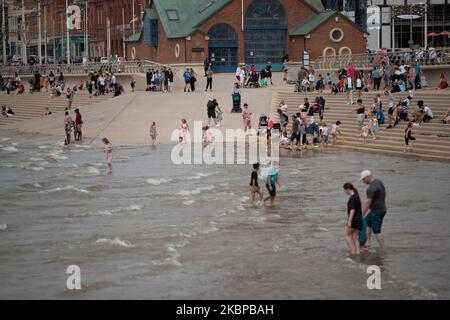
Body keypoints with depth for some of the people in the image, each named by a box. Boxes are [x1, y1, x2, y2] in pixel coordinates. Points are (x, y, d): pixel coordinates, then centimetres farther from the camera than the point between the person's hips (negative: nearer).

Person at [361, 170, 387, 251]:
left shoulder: (371, 188, -24)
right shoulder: (379, 182, 6)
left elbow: (367, 203, -24)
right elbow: (384, 193, 21)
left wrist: (361, 216, -19)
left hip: (376, 212, -10)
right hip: (382, 209, 10)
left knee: (376, 231, -3)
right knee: (366, 222, 22)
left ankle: (382, 250, 1)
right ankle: (367, 244, 20)